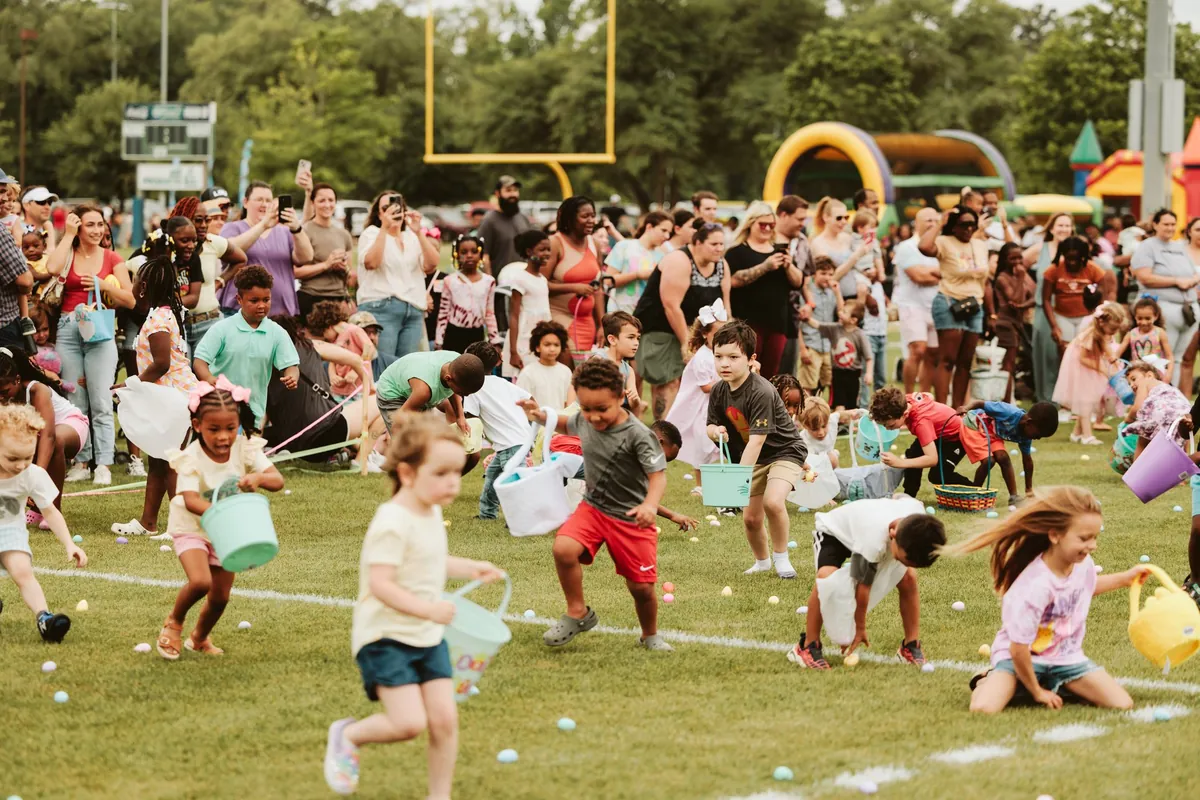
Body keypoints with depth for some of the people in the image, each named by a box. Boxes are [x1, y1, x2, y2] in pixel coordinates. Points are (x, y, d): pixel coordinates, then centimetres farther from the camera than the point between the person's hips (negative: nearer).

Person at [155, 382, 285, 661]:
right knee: (200, 581, -27)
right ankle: (173, 623, 3)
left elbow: (278, 480, -21)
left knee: (220, 597, 7)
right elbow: (191, 500, -36)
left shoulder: (245, 449, -14)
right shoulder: (191, 458, -24)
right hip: (191, 528, -4)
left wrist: (258, 477, -44)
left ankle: (200, 638, 38)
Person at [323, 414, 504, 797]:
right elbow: (381, 584, -29)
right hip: (386, 636, -8)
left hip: (428, 637, 8)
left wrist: (470, 568, 17)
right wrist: (427, 609, -38)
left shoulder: (431, 514, 7)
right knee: (409, 722, -15)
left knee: (444, 719, 0)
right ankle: (348, 735, 13)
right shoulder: (393, 523, -22)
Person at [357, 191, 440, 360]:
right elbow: (370, 262, -14)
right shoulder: (371, 233, 6)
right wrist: (385, 228, -17)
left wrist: (418, 232, -8)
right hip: (381, 307, -4)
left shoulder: (413, 237, 16)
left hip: (414, 311, 4)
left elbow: (431, 265, 1)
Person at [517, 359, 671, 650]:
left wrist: (650, 505, -42)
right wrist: (542, 417, 3)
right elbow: (566, 425, 22)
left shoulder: (638, 435, -21)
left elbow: (658, 475, -23)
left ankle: (650, 636, 33)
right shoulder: (584, 421, -3)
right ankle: (578, 613, -3)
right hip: (594, 507, 4)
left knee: (641, 586, 2)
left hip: (631, 518, -4)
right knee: (563, 548, -24)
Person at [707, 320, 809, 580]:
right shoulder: (719, 392, -7)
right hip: (755, 459, 7)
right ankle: (762, 561, 31)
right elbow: (711, 426, 5)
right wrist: (716, 431, -21)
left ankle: (780, 557, -7)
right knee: (751, 518, 4)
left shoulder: (761, 392, -29)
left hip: (784, 451, -7)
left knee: (772, 501, -29)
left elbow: (756, 440, -32)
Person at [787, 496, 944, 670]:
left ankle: (911, 645, 1)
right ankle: (807, 647, -21)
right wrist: (860, 628, -20)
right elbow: (863, 585, -33)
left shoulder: (917, 515, -30)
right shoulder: (873, 540, -47)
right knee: (826, 577, -34)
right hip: (833, 532, -6)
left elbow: (899, 498, -4)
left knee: (909, 578, -13)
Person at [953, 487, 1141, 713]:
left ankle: (1057, 684, 13)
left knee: (1123, 704, -11)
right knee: (984, 708, -32)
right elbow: (1018, 650, -25)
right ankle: (986, 683, 6)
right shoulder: (1035, 586, -32)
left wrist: (1123, 578, 15)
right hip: (1022, 657, -6)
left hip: (1065, 656, 6)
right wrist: (1036, 692, -12)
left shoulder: (1083, 564, -10)